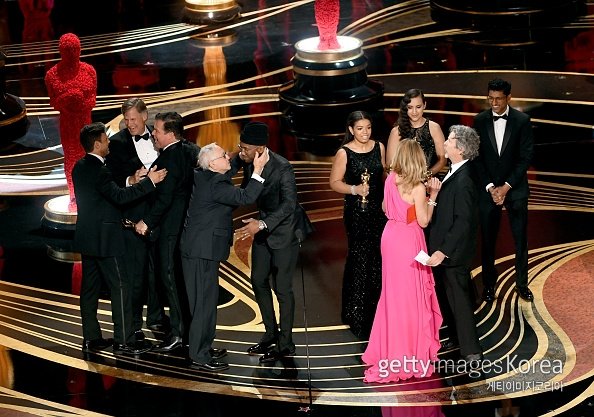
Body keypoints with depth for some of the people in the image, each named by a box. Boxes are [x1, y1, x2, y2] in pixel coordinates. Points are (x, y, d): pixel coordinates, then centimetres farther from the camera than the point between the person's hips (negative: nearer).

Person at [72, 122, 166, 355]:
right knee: (119, 287, -4)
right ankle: (123, 340, -3)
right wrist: (149, 181, -25)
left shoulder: (80, 167, 10)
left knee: (90, 287, 11)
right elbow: (119, 196, -28)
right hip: (105, 239, -9)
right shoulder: (97, 169, -19)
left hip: (87, 239, 9)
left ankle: (91, 338, 16)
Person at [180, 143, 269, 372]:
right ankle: (199, 357, -1)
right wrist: (258, 170, -25)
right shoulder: (215, 185, -21)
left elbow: (228, 173, 27)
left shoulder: (203, 178, 8)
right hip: (202, 251, -10)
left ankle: (203, 347, 30)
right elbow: (245, 197, -29)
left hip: (199, 248, 10)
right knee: (205, 300, -5)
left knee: (205, 299, 19)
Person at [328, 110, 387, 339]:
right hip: (356, 212, -4)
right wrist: (354, 189, -21)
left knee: (378, 258, 6)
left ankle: (376, 308, 19)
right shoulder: (344, 153, -9)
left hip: (378, 209, 4)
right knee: (359, 260, -1)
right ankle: (356, 314, 10)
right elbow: (335, 182, -6)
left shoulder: (378, 147, 3)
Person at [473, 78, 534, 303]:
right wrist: (490, 187, -9)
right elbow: (476, 157, 0)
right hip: (488, 189, 1)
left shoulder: (522, 120, -6)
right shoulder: (480, 121, -2)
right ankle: (489, 285, 15)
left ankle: (522, 284, 18)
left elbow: (526, 157, -7)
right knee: (488, 240, 4)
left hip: (515, 189, -1)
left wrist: (506, 187, -12)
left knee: (521, 239, 5)